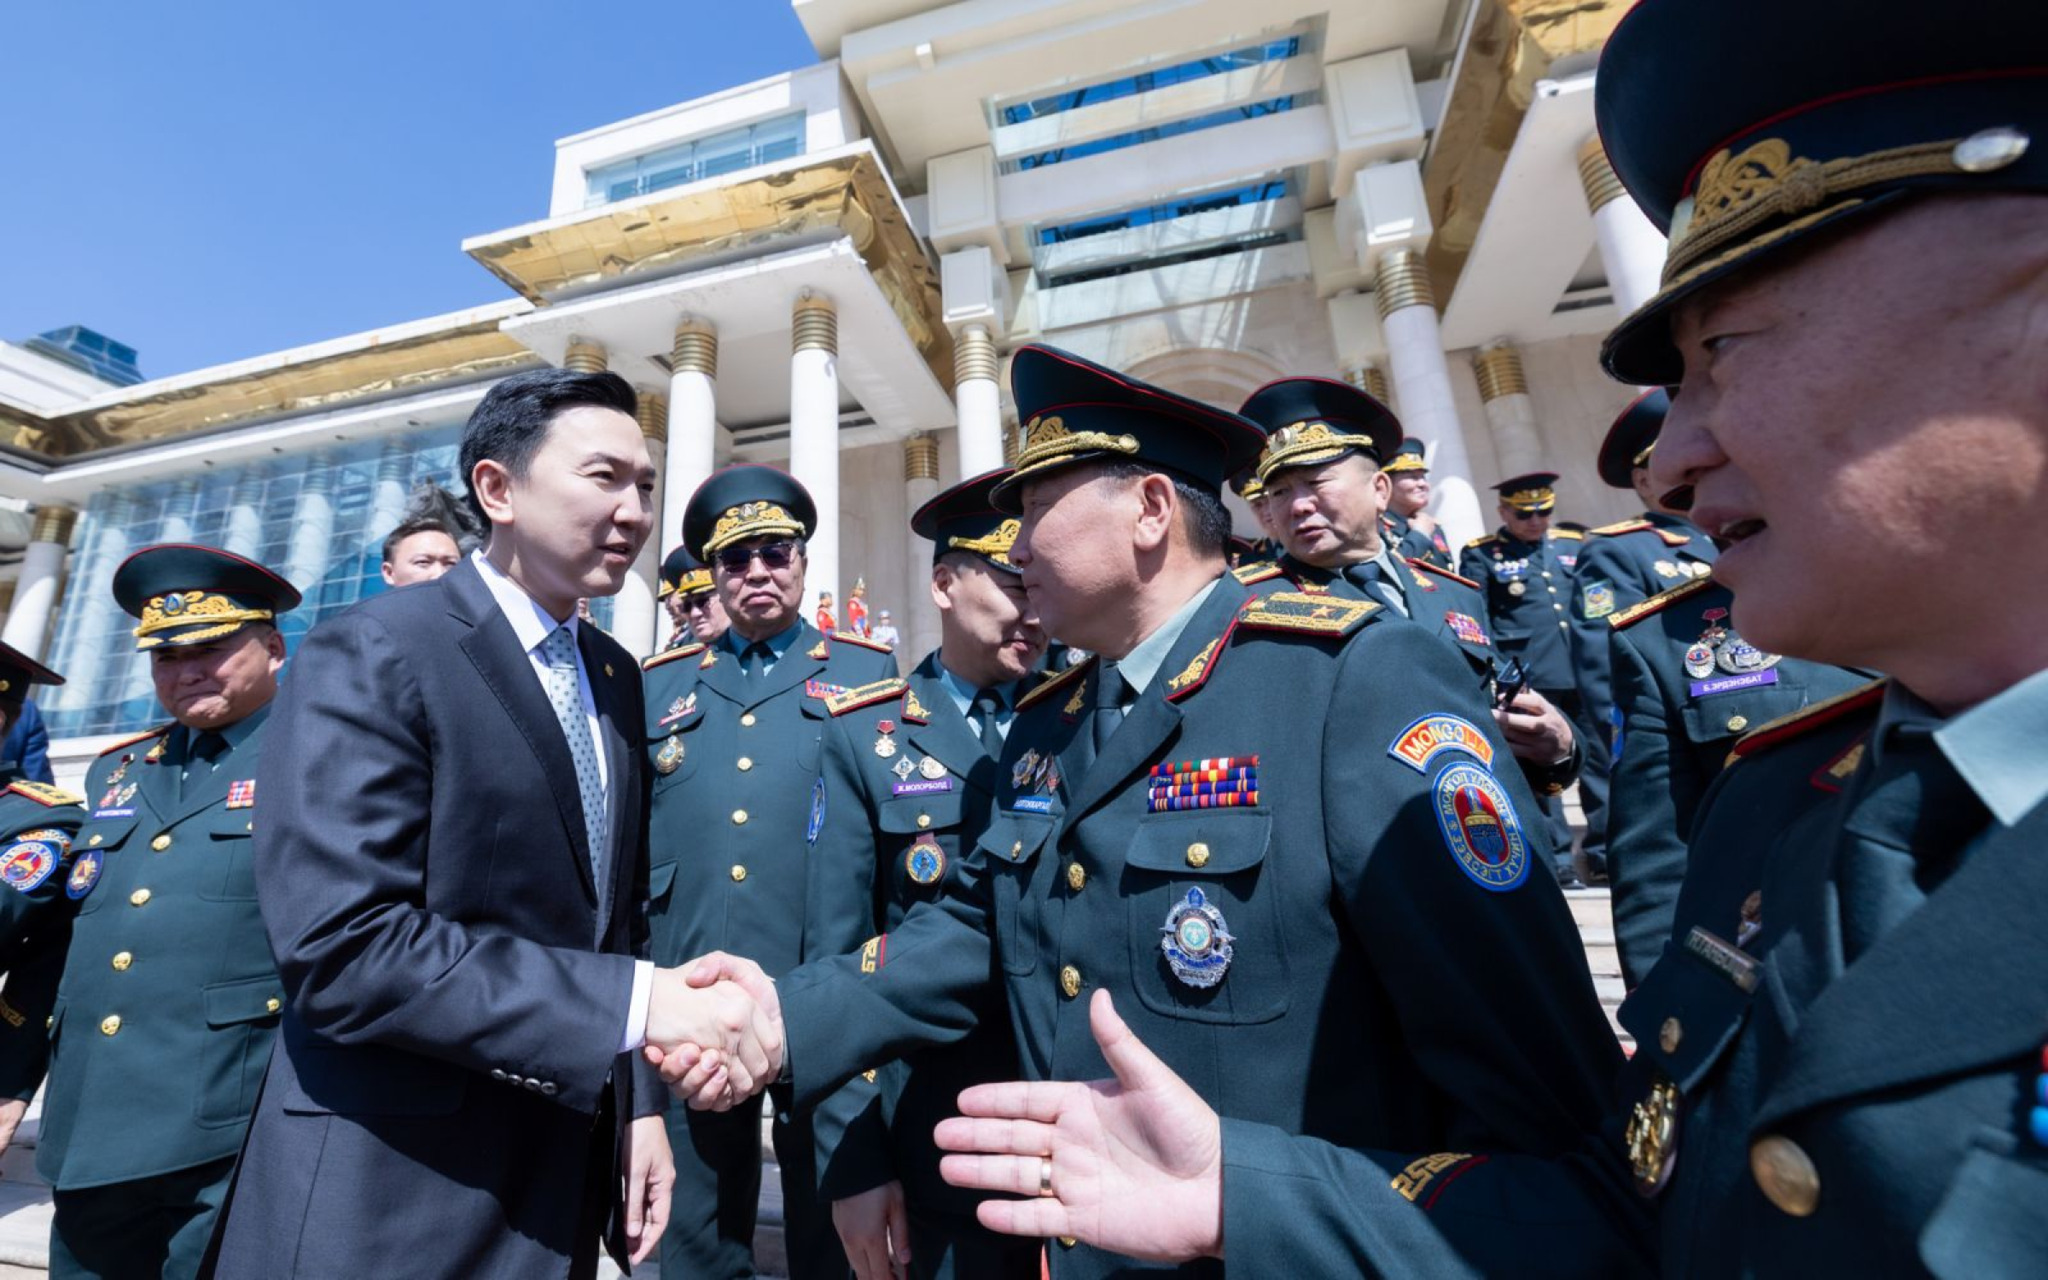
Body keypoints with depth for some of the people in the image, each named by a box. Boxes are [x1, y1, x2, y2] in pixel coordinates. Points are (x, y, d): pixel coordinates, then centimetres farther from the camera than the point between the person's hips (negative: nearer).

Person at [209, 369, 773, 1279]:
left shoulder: (615, 676, 5)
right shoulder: (370, 655, -16)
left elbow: (617, 917, 8)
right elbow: (341, 945, -25)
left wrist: (637, 1100, 5)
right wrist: (635, 1003, -26)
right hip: (392, 1190, -6)